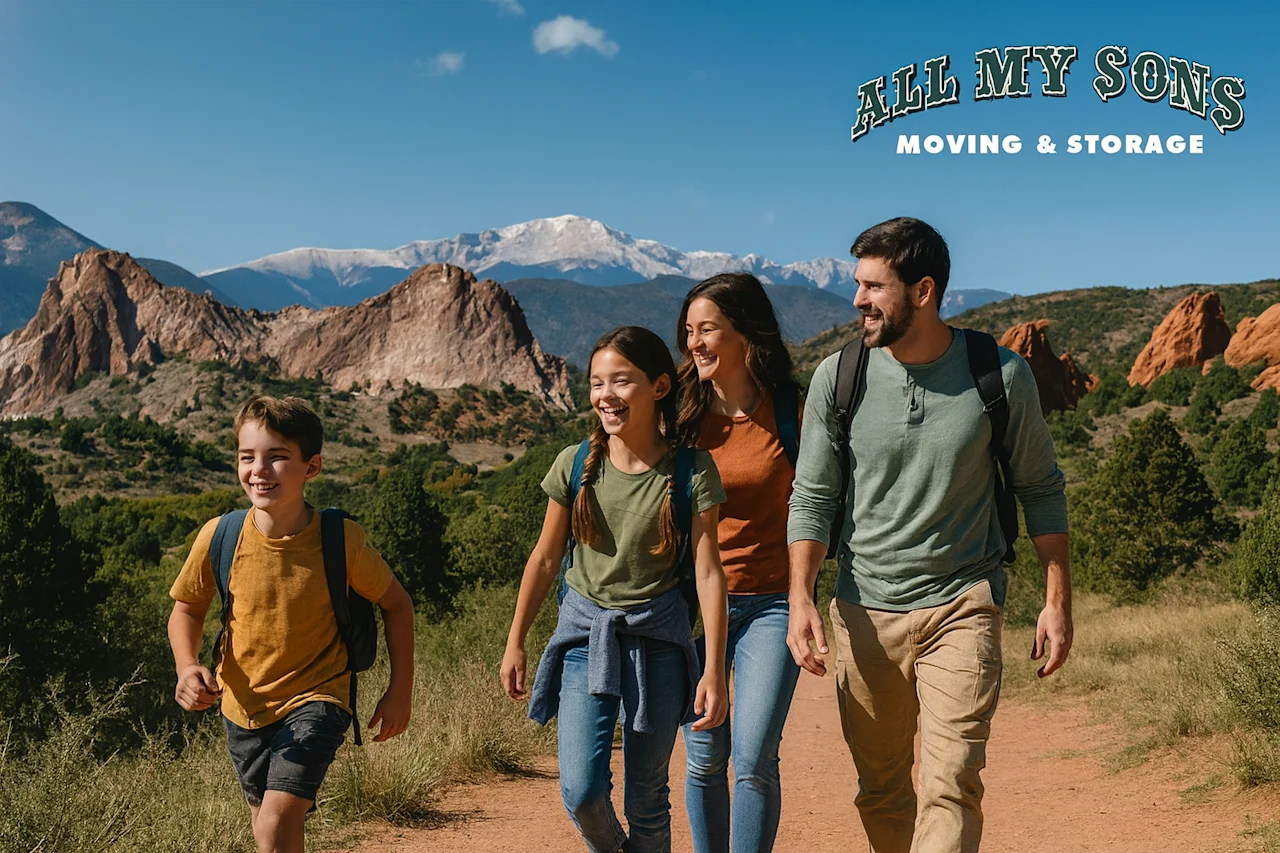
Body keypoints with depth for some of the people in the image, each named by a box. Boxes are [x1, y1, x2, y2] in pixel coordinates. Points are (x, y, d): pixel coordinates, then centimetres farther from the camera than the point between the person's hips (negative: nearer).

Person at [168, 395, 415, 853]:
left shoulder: (340, 539, -21)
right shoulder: (218, 537, -16)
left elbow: (396, 603, -5)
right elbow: (187, 609, 2)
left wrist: (400, 690, -5)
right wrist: (187, 666, -17)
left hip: (316, 698, -3)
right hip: (243, 705, 4)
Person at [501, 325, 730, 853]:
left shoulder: (691, 470, -8)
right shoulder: (575, 465, -3)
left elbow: (708, 571, -7)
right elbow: (545, 558, 7)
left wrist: (714, 670, -11)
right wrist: (515, 642, 10)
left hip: (657, 636, -1)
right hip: (584, 630, 1)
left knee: (646, 799, 6)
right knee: (581, 793, -8)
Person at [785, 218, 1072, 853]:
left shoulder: (1001, 375, -5)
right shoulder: (836, 379, -3)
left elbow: (1039, 488, 6)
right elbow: (812, 497, 1)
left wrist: (1057, 600, 3)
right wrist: (801, 598, -11)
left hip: (962, 606, -2)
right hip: (865, 610, 2)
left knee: (950, 784, -13)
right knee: (880, 789, 12)